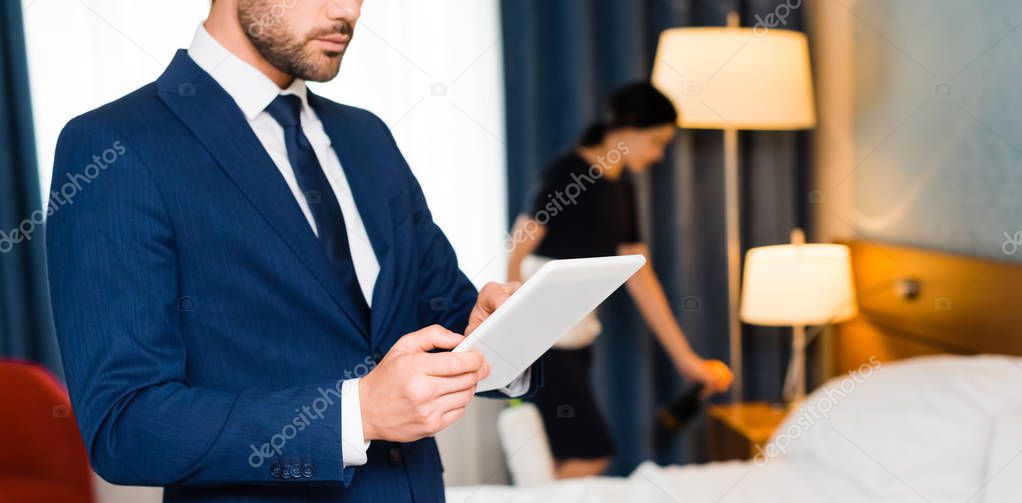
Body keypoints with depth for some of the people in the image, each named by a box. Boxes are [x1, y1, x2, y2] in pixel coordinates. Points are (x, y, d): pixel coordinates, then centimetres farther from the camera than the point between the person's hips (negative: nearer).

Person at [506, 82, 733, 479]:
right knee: (591, 454, -8)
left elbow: (640, 277, 14)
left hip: (575, 337, 8)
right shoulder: (566, 173, -13)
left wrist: (685, 358, 14)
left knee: (566, 458, 7)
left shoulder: (621, 188, 11)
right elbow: (515, 255, -15)